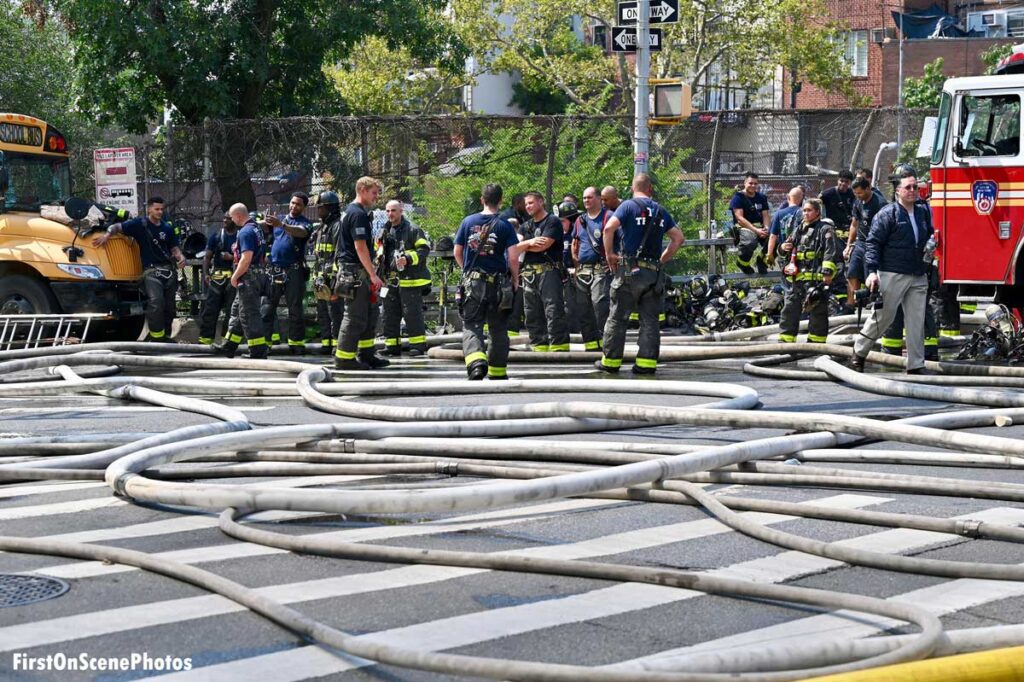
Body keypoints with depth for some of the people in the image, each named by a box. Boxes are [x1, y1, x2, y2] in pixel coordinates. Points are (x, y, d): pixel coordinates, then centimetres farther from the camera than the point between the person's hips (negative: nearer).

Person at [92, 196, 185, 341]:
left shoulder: (167, 228, 12)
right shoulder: (139, 224, -1)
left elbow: (174, 248, 16)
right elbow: (117, 227, 1)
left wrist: (180, 257, -5)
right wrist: (108, 234, -20)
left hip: (169, 269, 6)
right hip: (150, 270, -5)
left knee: (169, 306, 10)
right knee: (156, 301, -28)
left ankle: (165, 335, 24)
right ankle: (156, 336, -21)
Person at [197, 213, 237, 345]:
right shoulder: (216, 235, 11)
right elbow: (207, 257, 10)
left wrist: (232, 258, -11)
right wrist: (205, 273, -2)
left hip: (234, 277, -1)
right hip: (217, 274, 1)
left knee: (231, 308, -1)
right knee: (210, 307, -4)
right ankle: (206, 337, -1)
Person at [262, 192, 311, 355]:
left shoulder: (304, 222, 2)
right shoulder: (279, 220, 19)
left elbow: (300, 232, -21)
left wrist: (281, 225, -37)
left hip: (293, 271, -4)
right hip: (274, 270, 4)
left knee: (295, 308, -2)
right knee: (268, 306, 2)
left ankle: (296, 343, 1)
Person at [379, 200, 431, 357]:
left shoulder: (412, 230, -6)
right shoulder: (386, 231, 16)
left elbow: (424, 249, -12)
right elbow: (381, 253, 30)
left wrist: (408, 259, -22)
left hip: (410, 279, -7)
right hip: (391, 280, 7)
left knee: (412, 312, -6)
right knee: (390, 314, 9)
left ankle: (418, 344, -1)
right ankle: (392, 345, 16)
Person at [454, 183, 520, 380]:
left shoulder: (468, 222, 2)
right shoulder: (504, 225, -5)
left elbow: (457, 253, 8)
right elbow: (513, 257, -10)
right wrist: (515, 279, 6)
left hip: (472, 282, 1)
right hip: (498, 282, -1)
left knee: (471, 326, 1)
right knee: (498, 329, 12)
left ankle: (476, 361, -25)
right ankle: (497, 372, 19)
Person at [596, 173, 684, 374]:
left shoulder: (628, 206, -3)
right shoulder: (660, 211, 12)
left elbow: (609, 228, -17)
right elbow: (678, 238, 16)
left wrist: (610, 254, -5)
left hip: (629, 269, -3)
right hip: (654, 273, 4)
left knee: (617, 317, 4)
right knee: (650, 320, 6)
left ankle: (611, 361, 7)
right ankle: (647, 361, 1)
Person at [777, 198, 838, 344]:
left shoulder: (825, 229, -1)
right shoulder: (799, 229, 20)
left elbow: (831, 251, -12)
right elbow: (789, 248, 31)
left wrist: (827, 272, -22)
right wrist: (784, 248, 6)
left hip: (816, 277, -7)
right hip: (798, 278, 7)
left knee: (817, 312, -2)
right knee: (789, 310, 7)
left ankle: (816, 343, 4)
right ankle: (785, 341, 13)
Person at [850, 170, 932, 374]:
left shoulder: (924, 212, 14)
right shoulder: (888, 214, -4)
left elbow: (931, 237, 31)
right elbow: (873, 243, -8)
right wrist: (872, 271, -16)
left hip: (918, 276, 6)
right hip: (892, 275, -5)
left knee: (917, 321, 3)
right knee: (882, 316, 0)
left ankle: (916, 365, 6)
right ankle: (859, 353, 16)